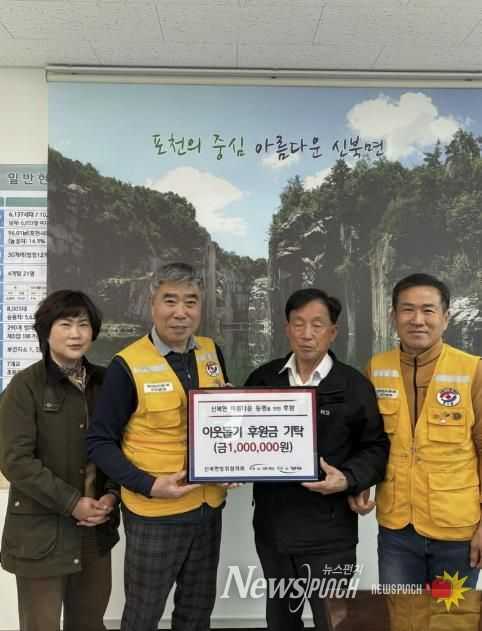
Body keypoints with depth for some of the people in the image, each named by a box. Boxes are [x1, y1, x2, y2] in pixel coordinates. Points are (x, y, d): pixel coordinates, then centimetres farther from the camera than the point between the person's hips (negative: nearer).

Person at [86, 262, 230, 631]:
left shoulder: (212, 353, 0)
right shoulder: (128, 366, -16)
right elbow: (99, 442, -11)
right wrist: (149, 486, -20)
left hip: (209, 507, 4)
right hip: (155, 514, -4)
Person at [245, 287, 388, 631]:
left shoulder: (354, 385, -6)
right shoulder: (263, 378, 4)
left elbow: (376, 446, -3)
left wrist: (348, 479, -19)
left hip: (329, 532, -3)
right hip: (272, 526, 4)